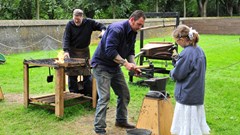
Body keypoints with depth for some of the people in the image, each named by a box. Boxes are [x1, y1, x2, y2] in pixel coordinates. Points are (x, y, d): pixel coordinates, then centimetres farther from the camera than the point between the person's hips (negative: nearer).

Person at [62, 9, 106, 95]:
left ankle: (89, 93, 11)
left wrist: (103, 30, -19)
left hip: (84, 51, 1)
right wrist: (66, 51, -27)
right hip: (72, 52, -1)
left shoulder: (89, 23, -4)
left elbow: (100, 25, 5)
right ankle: (73, 93, 10)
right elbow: (66, 38, -13)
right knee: (72, 74, 0)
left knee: (87, 73, 2)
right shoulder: (70, 25, -7)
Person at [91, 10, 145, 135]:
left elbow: (130, 52, 10)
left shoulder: (133, 33, 4)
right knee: (104, 97, -12)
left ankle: (121, 120, 28)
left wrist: (133, 65, -6)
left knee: (124, 94, 12)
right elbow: (110, 51, -31)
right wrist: (125, 63, -29)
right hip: (102, 66, -9)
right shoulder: (117, 29, -24)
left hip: (115, 67, 9)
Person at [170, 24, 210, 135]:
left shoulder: (186, 53, -21)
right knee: (197, 126, 16)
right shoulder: (199, 50, 6)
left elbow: (177, 75, -18)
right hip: (198, 94, 9)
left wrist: (172, 72, 4)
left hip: (187, 96, -9)